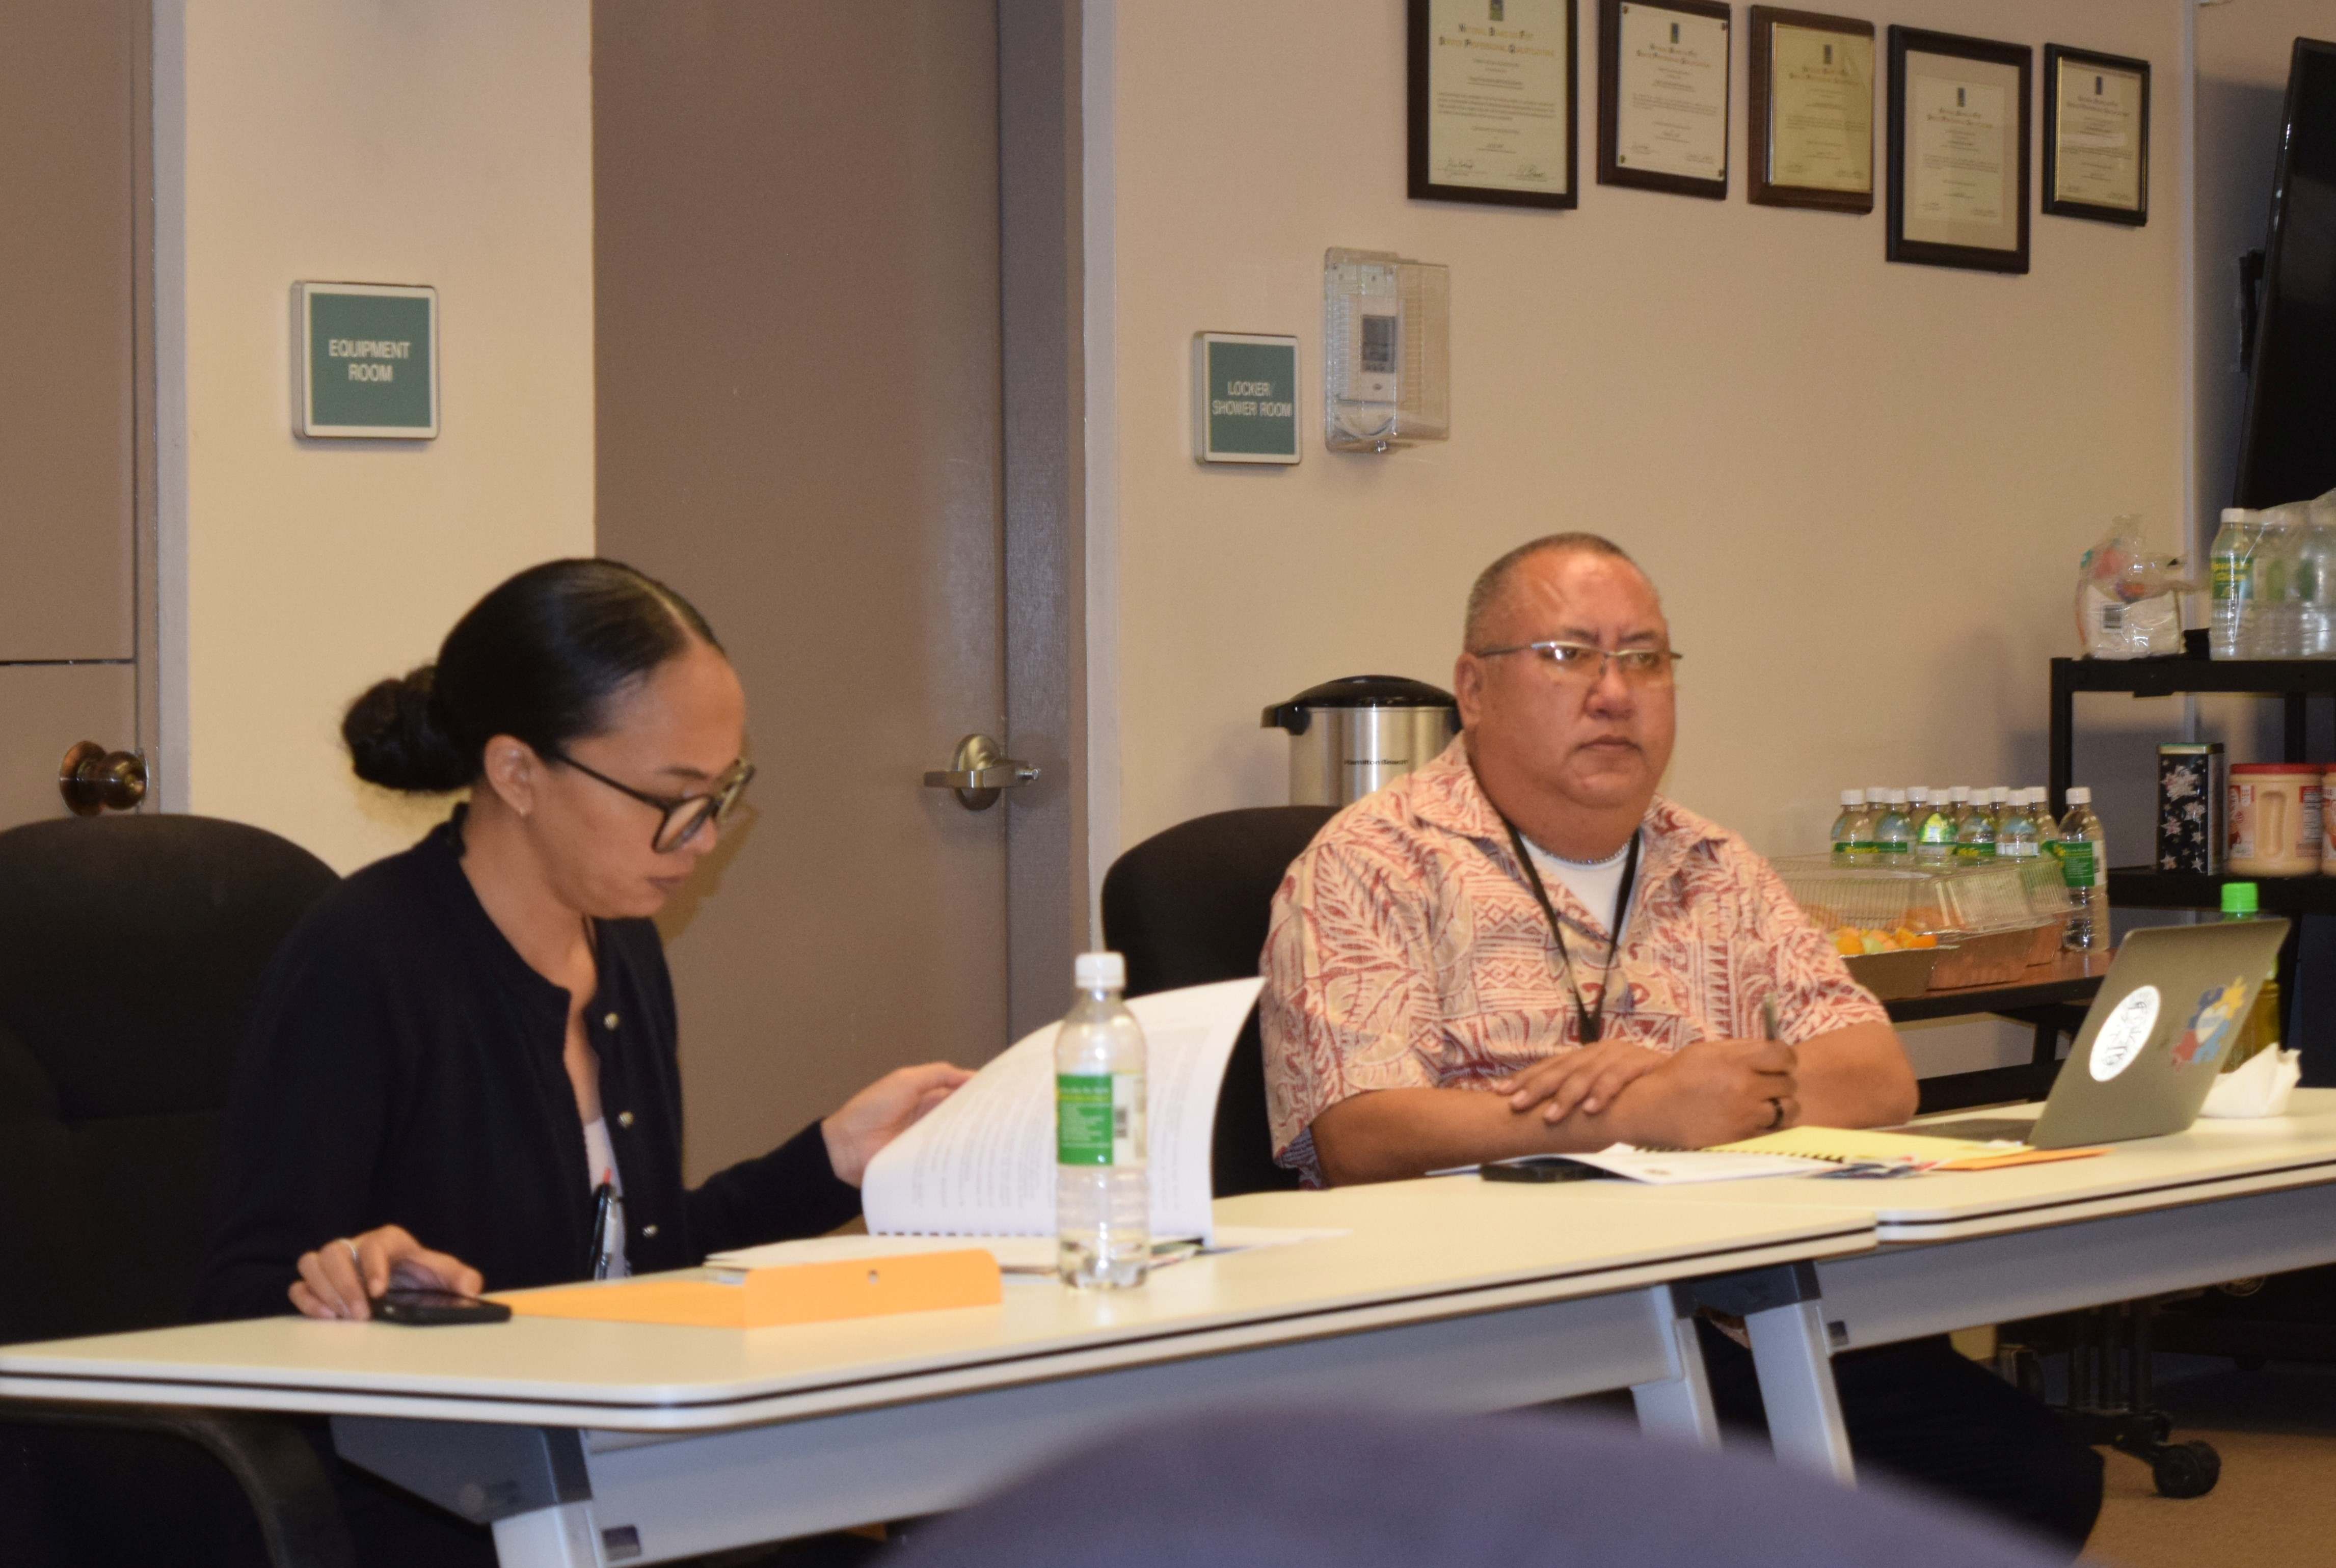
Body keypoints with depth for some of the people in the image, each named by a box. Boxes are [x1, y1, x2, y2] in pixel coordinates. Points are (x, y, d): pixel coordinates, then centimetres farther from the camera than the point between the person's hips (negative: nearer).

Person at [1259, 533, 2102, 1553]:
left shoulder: (1715, 873, 23)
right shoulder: (1371, 867, 3)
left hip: (1740, 1316, 6)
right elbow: (1361, 1136, -12)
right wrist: (1644, 1116, -18)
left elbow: (1881, 1077, 10)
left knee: (2037, 1469, -16)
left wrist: (1680, 1078, -9)